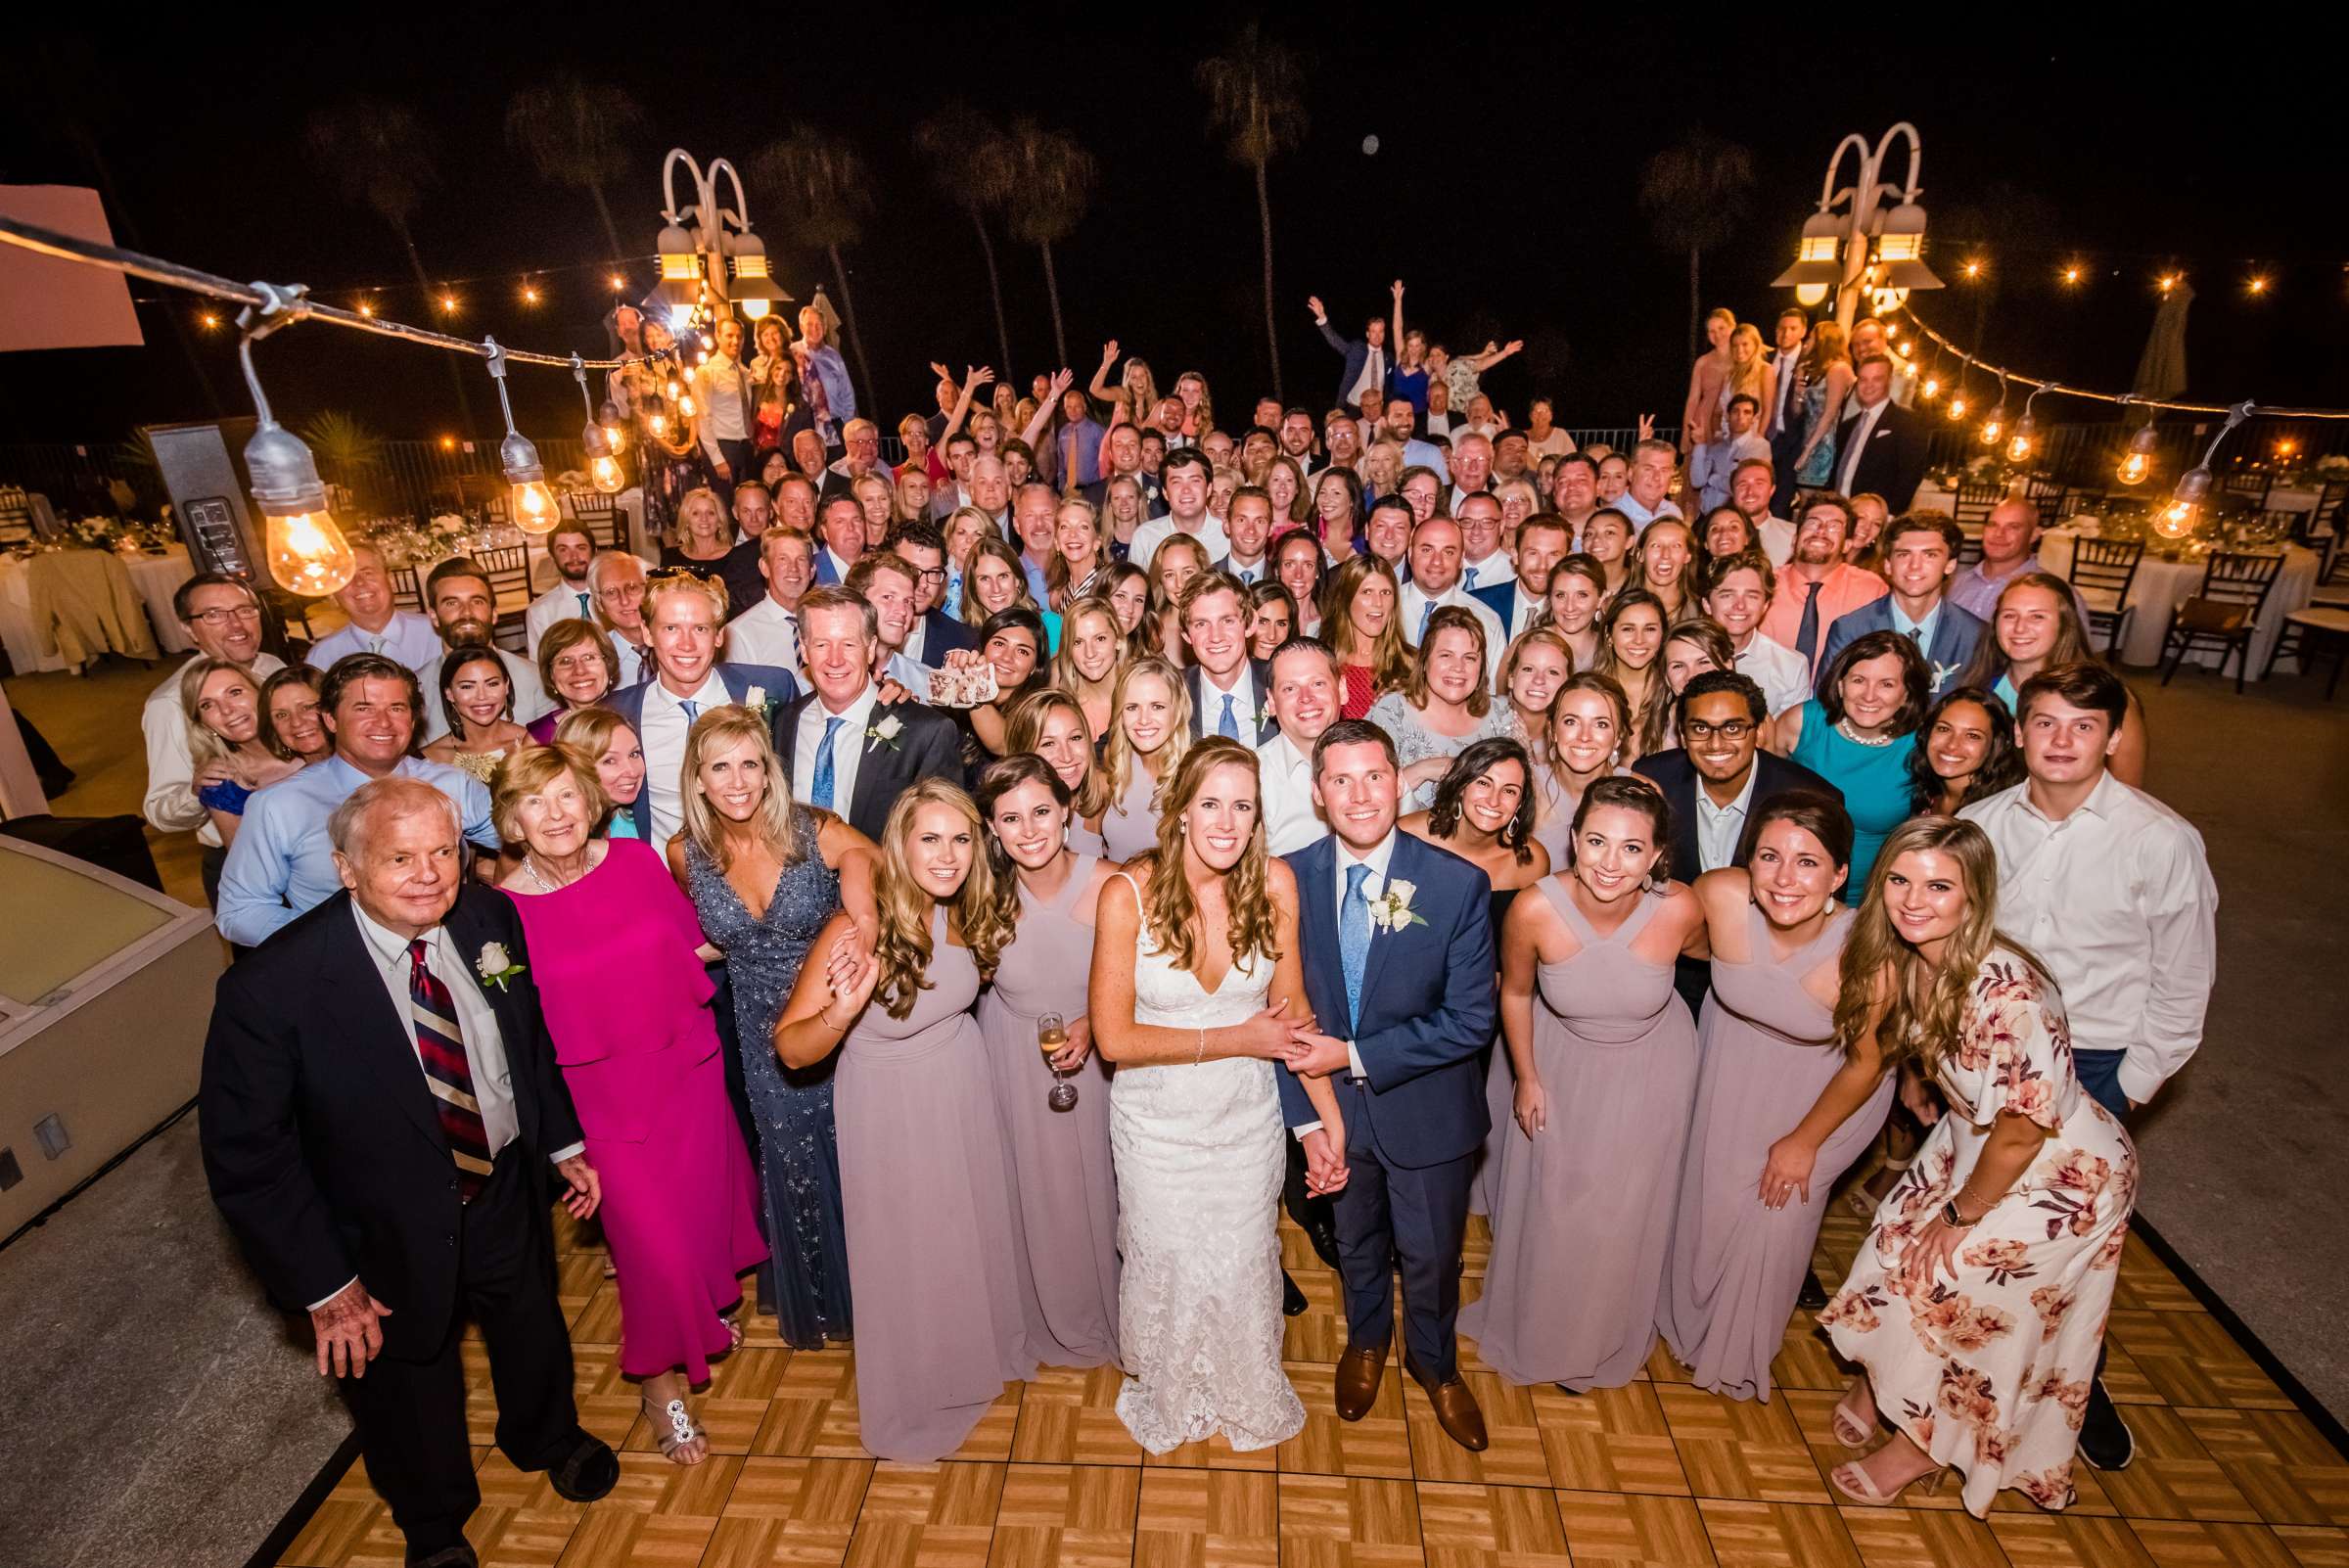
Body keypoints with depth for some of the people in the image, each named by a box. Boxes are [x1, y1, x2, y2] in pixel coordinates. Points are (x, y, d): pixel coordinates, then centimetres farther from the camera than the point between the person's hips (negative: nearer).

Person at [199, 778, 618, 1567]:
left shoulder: (490, 919, -16)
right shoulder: (273, 987, -29)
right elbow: (245, 1155, -20)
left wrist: (564, 1142, 5)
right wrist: (326, 1288, -16)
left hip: (506, 1186, 3)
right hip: (390, 1229, -3)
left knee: (532, 1328, 29)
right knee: (409, 1380, 24)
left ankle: (547, 1438, 63)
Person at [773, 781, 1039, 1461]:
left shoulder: (965, 913, -13)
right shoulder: (858, 931, -30)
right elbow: (791, 1050, -23)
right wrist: (840, 1013, -43)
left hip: (965, 1086, 5)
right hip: (891, 1109, -5)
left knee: (980, 1224, 24)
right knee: (908, 1252, 15)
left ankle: (990, 1343, 54)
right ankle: (914, 1398, 43)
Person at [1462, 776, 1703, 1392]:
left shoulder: (1680, 909, -32)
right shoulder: (1535, 909, -32)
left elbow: (1704, 955, -5)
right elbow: (1515, 993, -12)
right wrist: (1525, 1078, -4)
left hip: (1650, 1071, 0)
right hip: (1560, 1064, 0)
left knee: (1626, 1210, 20)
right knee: (1549, 1203, 20)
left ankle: (1608, 1338, 51)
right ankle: (1540, 1328, 52)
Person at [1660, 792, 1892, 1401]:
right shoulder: (1719, 895, -33)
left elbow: (1866, 1063, -18)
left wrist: (1805, 1140, -7)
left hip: (1817, 1082, -2)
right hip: (1735, 1054, 2)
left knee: (1780, 1212, 9)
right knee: (1712, 1196, 15)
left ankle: (1742, 1349, 43)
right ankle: (1693, 1318, 48)